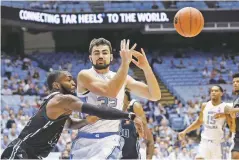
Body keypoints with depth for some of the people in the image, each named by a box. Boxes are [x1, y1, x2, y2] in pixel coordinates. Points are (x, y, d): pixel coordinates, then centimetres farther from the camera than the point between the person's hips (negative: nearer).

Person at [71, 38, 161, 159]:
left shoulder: (123, 78, 7)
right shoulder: (85, 75, -7)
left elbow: (155, 96, 0)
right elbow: (110, 91, -25)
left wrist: (146, 67, -14)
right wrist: (125, 62, -27)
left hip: (109, 140, 1)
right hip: (85, 140, 0)